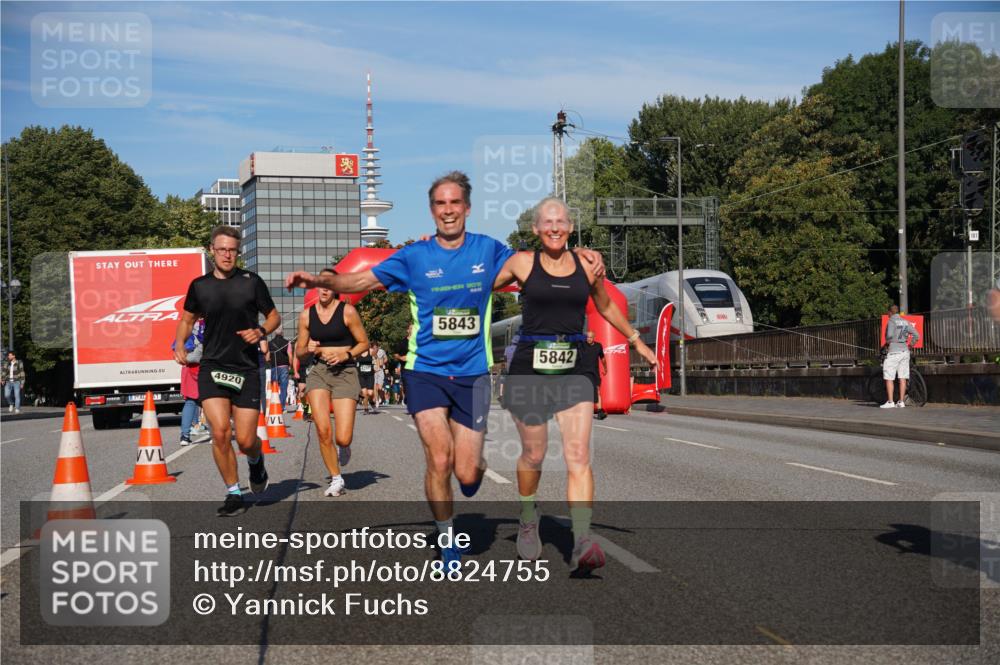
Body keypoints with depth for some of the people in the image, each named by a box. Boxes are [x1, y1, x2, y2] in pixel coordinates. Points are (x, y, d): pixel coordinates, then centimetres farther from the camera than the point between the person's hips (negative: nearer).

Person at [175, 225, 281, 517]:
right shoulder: (199, 285, 6)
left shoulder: (251, 282, 0)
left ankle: (256, 461, 34)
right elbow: (187, 318, 21)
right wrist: (179, 344, 3)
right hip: (212, 367, 1)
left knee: (246, 440, -3)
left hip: (246, 369, -1)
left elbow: (274, 316, 9)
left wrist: (261, 332, -12)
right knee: (219, 432, -14)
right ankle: (234, 494, 3)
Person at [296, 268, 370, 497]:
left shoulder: (347, 311, -3)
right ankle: (336, 479, 8)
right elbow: (299, 353, 15)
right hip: (318, 372, 3)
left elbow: (364, 343, 4)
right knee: (323, 431, -12)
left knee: (342, 438, -9)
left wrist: (345, 355, -13)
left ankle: (344, 447, 32)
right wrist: (308, 349, -8)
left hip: (345, 373, -3)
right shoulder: (306, 315, 7)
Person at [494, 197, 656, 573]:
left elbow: (606, 307, 23)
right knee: (533, 454, 9)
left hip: (573, 372, 1)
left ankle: (582, 543, -18)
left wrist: (636, 341, 31)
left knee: (579, 456, -11)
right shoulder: (522, 263, 0)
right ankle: (528, 523, 36)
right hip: (529, 370, -1)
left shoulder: (588, 265, 6)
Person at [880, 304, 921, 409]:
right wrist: (910, 346, 16)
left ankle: (890, 402, -5)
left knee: (889, 378, -1)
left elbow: (890, 335, -23)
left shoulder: (891, 321, -8)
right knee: (902, 378, 7)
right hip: (905, 351, 6)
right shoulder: (905, 322, 11)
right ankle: (901, 402, 7)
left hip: (893, 351, -6)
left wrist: (887, 344, -6)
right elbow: (917, 336, 7)